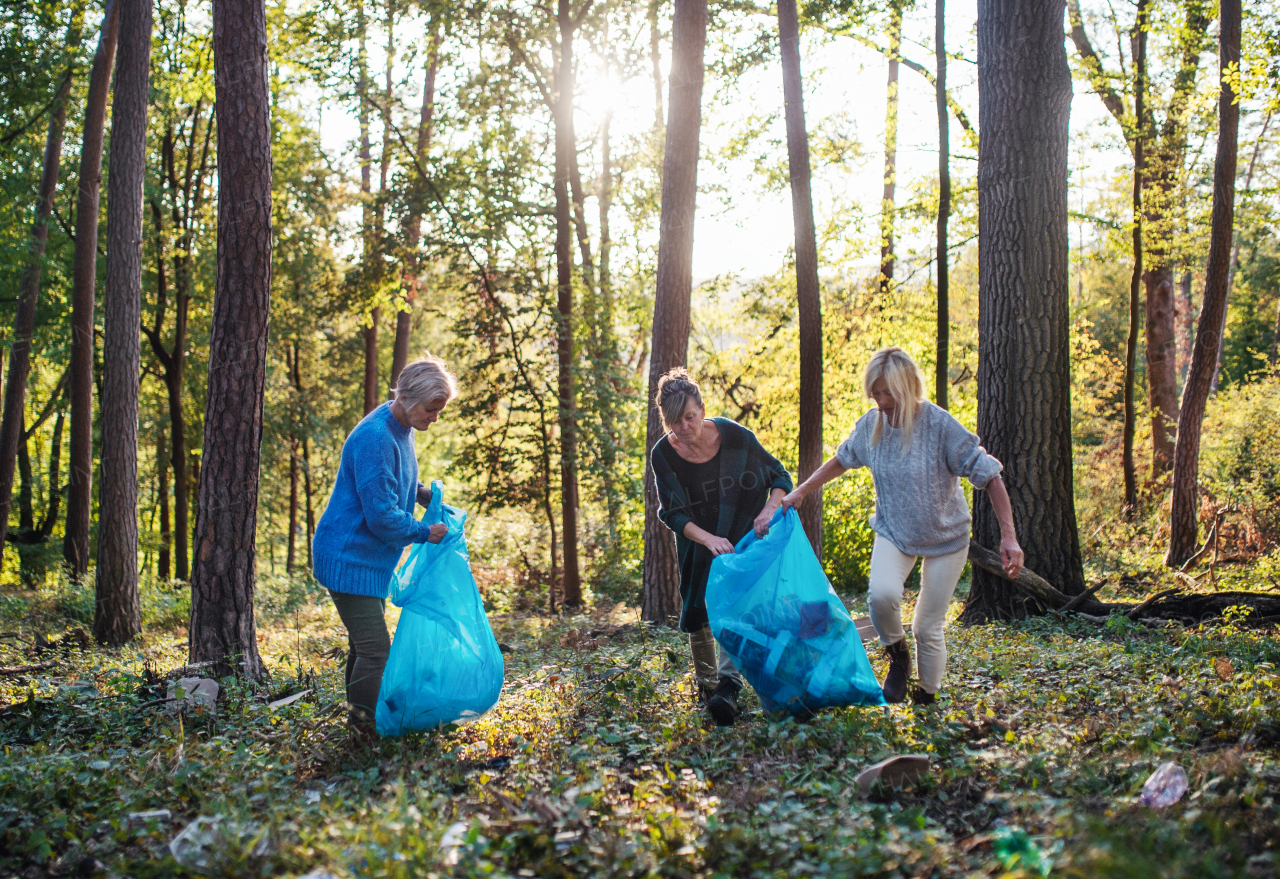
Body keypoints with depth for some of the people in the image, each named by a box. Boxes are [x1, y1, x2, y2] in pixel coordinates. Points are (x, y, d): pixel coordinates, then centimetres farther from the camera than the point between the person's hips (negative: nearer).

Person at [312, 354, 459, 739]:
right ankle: (366, 731, 1)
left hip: (371, 560, 10)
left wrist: (426, 494, 9)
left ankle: (364, 724, 25)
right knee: (375, 650, -10)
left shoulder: (399, 430, 7)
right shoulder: (375, 438, -24)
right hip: (350, 560, -10)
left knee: (366, 646, 16)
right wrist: (425, 533, -11)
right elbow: (382, 515, -24)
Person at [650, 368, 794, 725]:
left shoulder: (735, 436, -21)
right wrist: (708, 539, -36)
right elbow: (671, 512, -19)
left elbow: (779, 476, -11)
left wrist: (770, 509, -32)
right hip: (697, 539, 2)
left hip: (741, 532, -2)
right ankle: (705, 683, 23)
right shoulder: (663, 455, -18)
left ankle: (728, 686, -25)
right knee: (698, 611, 5)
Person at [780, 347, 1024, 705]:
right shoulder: (871, 424, -9)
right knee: (882, 595, -26)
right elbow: (841, 461, 12)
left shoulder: (940, 424, -22)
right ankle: (897, 656, 4)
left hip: (944, 537, -2)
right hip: (893, 531, 3)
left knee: (928, 628, 1)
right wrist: (800, 493, 11)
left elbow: (988, 476, -19)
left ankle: (927, 697, 26)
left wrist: (1009, 537, -23)